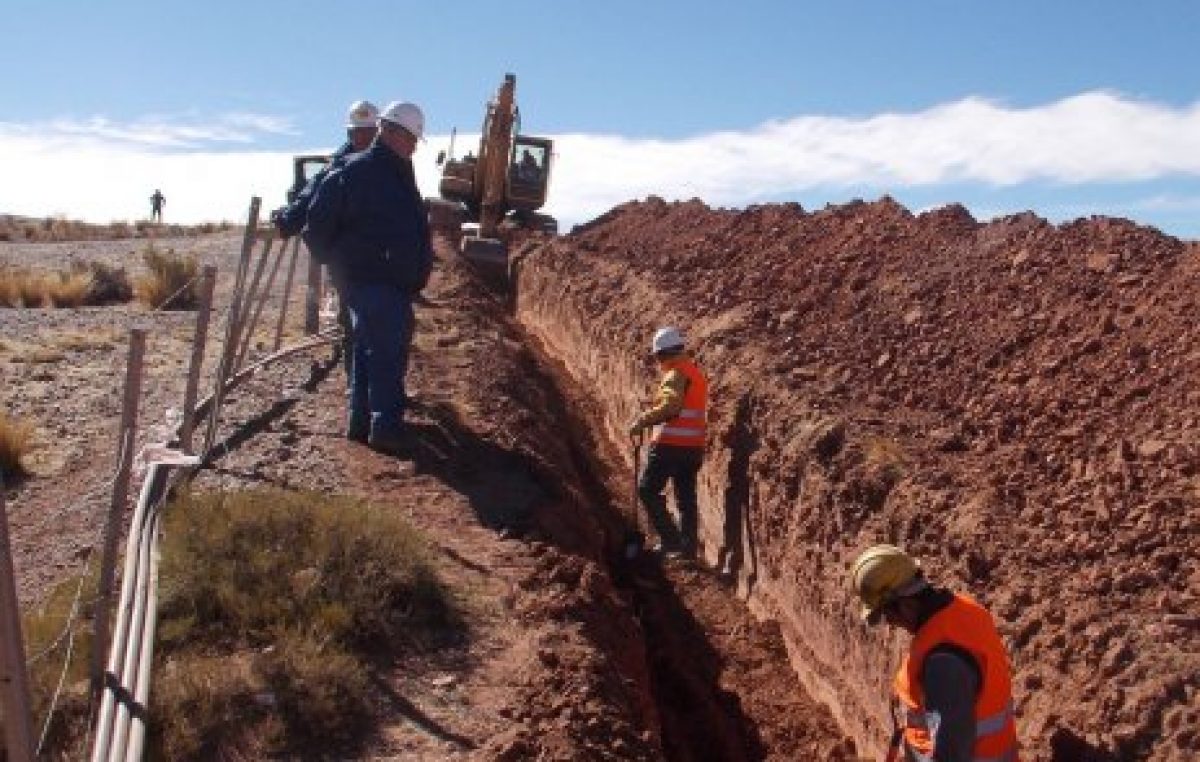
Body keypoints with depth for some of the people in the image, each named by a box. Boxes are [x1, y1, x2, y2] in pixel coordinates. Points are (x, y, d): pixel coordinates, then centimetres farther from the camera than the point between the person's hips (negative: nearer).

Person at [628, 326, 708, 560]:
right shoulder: (695, 372, 17)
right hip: (693, 446, 9)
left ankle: (671, 539, -4)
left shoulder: (676, 374, -13)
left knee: (648, 489, 1)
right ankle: (687, 547, 17)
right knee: (686, 497, 13)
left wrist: (642, 421, -22)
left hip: (671, 445, -9)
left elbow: (669, 405, -27)